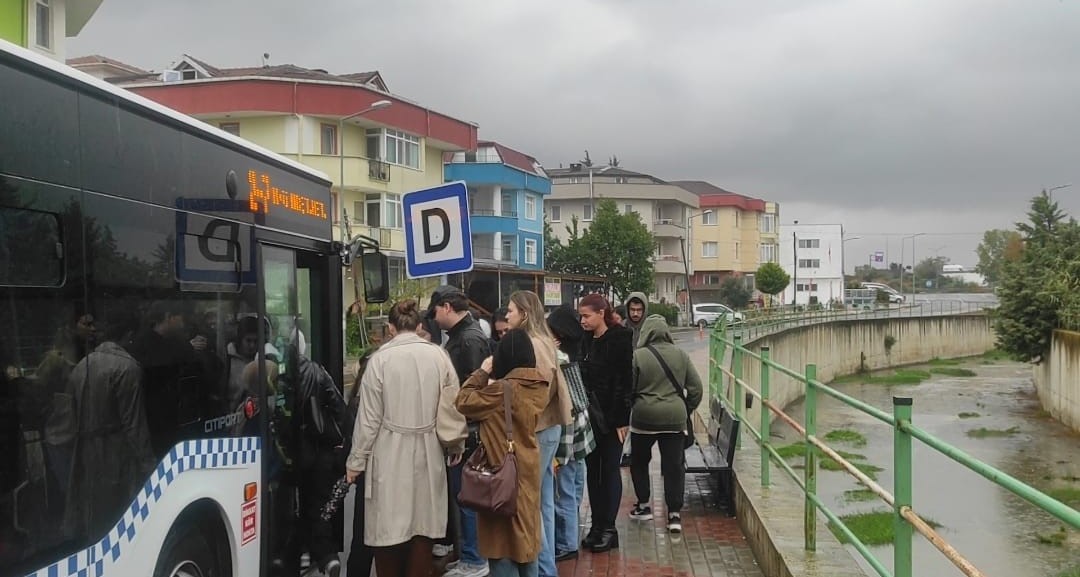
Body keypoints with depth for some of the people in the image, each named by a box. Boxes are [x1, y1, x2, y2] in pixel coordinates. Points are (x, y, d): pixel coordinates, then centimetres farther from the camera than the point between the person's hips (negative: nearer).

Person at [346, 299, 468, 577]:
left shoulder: (380, 359, -8)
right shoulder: (439, 355, -3)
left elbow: (369, 417, -6)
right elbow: (452, 407, 1)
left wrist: (356, 460, 3)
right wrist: (456, 444, 16)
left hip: (390, 454, -2)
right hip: (428, 452, 2)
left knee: (388, 529, 7)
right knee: (422, 528, 11)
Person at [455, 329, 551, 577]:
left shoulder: (502, 389, -21)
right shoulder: (540, 387, -1)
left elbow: (464, 402, -13)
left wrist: (482, 373, -5)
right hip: (527, 469, 7)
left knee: (503, 536, 4)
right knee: (525, 533, 18)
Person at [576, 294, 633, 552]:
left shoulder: (619, 339, -11)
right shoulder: (587, 341, 8)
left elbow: (624, 381, -14)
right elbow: (583, 378, 9)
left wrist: (622, 419, -16)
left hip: (611, 416, -6)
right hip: (590, 415, 6)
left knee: (609, 471, 1)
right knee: (592, 471, 9)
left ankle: (609, 528, 9)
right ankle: (597, 525, 17)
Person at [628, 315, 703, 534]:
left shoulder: (637, 356, -8)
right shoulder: (681, 355, 2)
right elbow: (695, 388, 5)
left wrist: (626, 415, 11)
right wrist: (686, 411, 17)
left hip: (644, 417, -2)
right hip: (675, 418, 2)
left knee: (639, 461, 18)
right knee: (674, 465, 7)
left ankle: (643, 505, 23)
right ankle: (674, 514, 5)